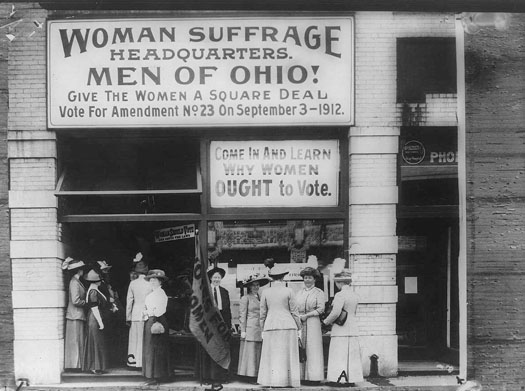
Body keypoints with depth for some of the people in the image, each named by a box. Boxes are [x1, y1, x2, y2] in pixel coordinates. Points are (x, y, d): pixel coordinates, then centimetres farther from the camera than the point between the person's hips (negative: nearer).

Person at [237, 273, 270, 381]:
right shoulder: (245, 298, -1)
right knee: (250, 352, -6)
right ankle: (249, 376, -4)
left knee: (259, 353, 3)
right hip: (250, 329, -6)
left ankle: (258, 375, 4)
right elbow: (242, 315, -4)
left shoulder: (260, 298, 18)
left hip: (260, 330, 6)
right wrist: (243, 330, -10)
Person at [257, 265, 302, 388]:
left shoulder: (265, 292, 3)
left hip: (271, 326, 1)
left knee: (272, 355, 5)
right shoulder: (288, 291, -2)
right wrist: (299, 328, 8)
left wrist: (262, 330, 14)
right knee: (287, 355, 4)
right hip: (288, 326, -1)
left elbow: (263, 314, 6)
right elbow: (294, 312, 0)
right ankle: (289, 381, 5)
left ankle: (273, 382, 3)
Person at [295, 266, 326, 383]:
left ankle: (314, 376, -5)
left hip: (313, 322, -4)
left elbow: (320, 309, -5)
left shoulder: (319, 293, 5)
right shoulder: (299, 293, 18)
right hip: (299, 324, 4)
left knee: (313, 348, -6)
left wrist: (306, 315, -11)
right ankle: (301, 376, 1)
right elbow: (294, 309, 13)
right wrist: (297, 317, -7)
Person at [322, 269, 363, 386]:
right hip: (353, 328, 7)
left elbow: (336, 313, -24)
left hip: (341, 330, -7)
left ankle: (335, 380, -3)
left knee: (338, 355, -2)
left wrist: (326, 321, -7)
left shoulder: (340, 295, -15)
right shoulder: (355, 296, 9)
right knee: (352, 355, 10)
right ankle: (351, 380, 11)